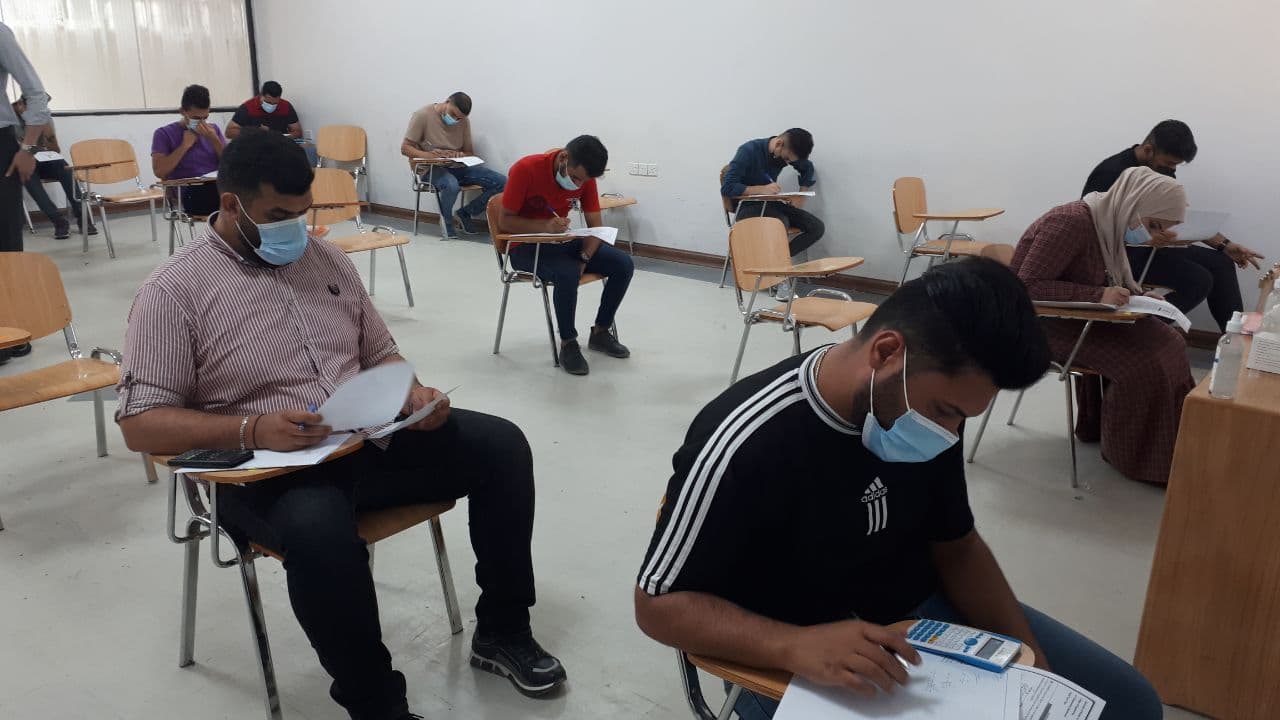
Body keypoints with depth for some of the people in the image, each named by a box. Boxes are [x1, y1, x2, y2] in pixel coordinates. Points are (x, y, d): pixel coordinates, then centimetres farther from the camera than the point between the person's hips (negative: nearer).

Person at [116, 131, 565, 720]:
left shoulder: (326, 259, 11)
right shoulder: (175, 289, -5)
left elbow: (380, 354, 18)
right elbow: (140, 423, -10)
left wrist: (411, 395, -6)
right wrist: (251, 430, -26)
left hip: (371, 439, 6)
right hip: (266, 471, -5)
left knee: (500, 443, -10)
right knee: (320, 530, -39)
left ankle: (502, 631, 4)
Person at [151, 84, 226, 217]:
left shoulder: (213, 129, 19)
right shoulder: (164, 134, 7)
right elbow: (159, 171, -6)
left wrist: (214, 139, -3)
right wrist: (185, 145, -5)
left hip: (218, 187, 5)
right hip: (189, 193, -4)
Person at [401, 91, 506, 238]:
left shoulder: (464, 121, 7)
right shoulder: (422, 116, -6)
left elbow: (469, 152, 13)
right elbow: (405, 148, -6)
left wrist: (460, 155, -13)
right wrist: (427, 155, -27)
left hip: (457, 166, 5)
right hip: (431, 168, -5)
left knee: (501, 182, -15)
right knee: (452, 185, -42)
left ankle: (464, 214, 0)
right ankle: (446, 221, -10)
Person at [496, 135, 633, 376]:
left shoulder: (584, 176, -7)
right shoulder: (526, 169, -22)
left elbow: (595, 226, -3)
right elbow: (505, 221, -17)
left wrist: (584, 259, -22)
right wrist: (545, 226, -34)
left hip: (563, 241, 6)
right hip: (526, 246, -5)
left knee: (623, 265, -11)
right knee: (567, 274, -36)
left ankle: (600, 331, 7)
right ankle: (568, 343, -15)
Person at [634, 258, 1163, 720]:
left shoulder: (926, 404, -6)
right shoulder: (745, 444, -27)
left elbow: (956, 545, 8)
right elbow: (660, 605, -20)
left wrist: (1027, 655, -6)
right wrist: (796, 647, -35)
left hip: (922, 613, 6)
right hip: (805, 666, -6)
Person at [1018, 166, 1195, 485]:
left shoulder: (1108, 223, 2)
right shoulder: (1071, 222, -24)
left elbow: (1098, 280, 12)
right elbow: (1029, 286, -28)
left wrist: (1132, 295, -8)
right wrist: (1098, 296, -32)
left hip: (1076, 316, 9)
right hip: (1042, 322, -9)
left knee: (1166, 343, -2)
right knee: (1139, 362, -21)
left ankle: (1172, 442, 8)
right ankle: (1134, 454, -1)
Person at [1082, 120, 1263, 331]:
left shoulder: (1163, 171, 5)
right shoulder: (1112, 173, -20)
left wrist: (1224, 245, 3)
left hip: (1150, 244, 9)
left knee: (1221, 263, -1)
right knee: (1198, 280, -19)